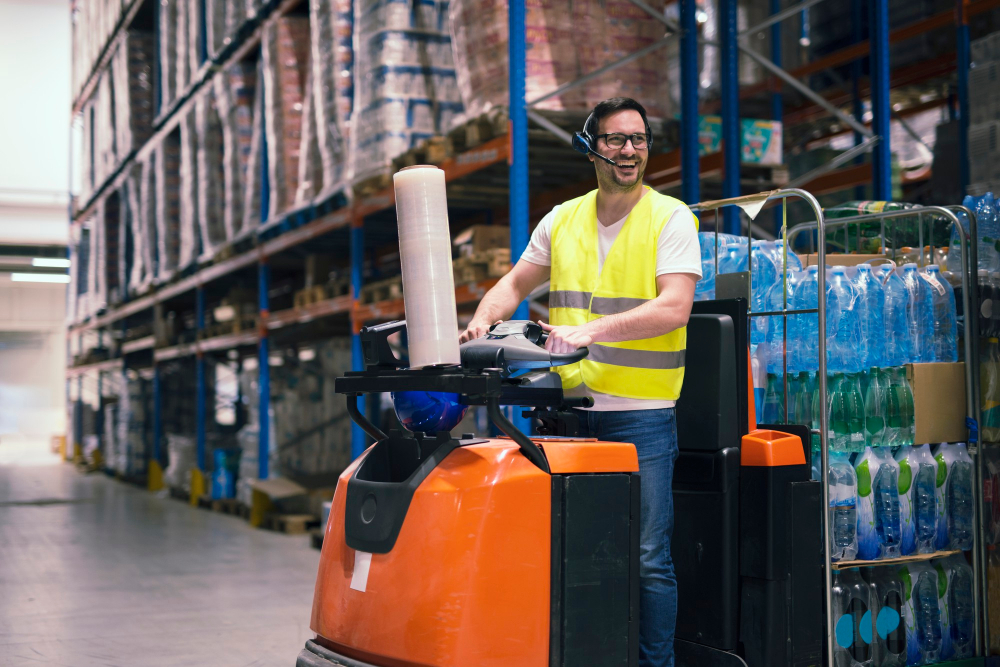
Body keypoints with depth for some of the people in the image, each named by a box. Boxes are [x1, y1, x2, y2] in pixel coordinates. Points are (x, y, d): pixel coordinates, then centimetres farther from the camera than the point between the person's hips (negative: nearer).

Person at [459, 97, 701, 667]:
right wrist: (483, 322, 0)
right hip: (568, 407, 4)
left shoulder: (672, 219, -1)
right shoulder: (562, 220, 14)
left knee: (647, 557, -2)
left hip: (641, 414, -4)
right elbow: (515, 285, 22)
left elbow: (674, 308, -14)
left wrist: (590, 330, -25)